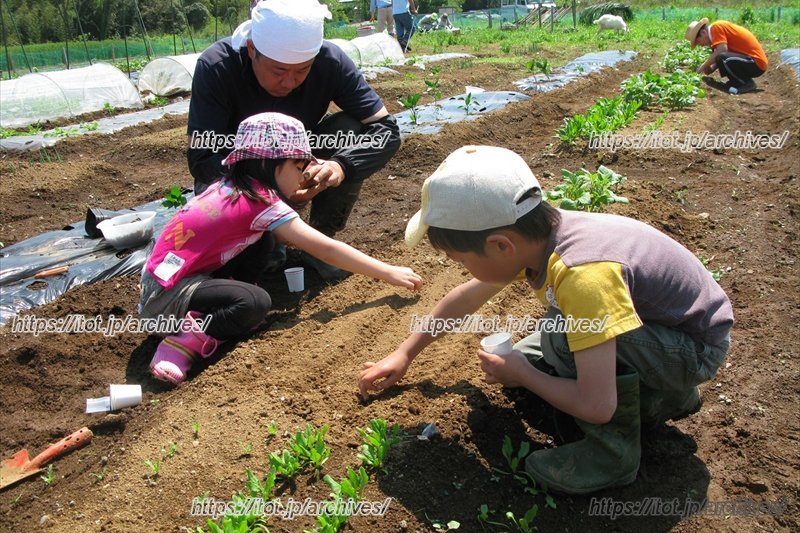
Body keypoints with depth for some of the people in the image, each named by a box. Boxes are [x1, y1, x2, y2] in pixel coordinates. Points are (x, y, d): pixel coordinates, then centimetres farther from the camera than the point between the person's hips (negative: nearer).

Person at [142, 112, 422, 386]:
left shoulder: (229, 187, 6)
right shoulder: (262, 201, -18)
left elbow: (282, 237, 15)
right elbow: (327, 250, -17)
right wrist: (388, 273, -12)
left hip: (164, 277, 9)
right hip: (166, 295, -9)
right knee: (255, 304, -26)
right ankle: (186, 341, -12)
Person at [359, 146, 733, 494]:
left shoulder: (582, 274, -38)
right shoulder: (531, 236, -12)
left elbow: (596, 406, -36)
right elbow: (467, 297, 5)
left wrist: (522, 375, -18)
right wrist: (404, 354, 11)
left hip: (698, 348, -8)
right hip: (655, 319, 8)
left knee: (567, 331, -32)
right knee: (525, 361, 8)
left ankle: (614, 449, -9)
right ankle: (655, 395, 15)